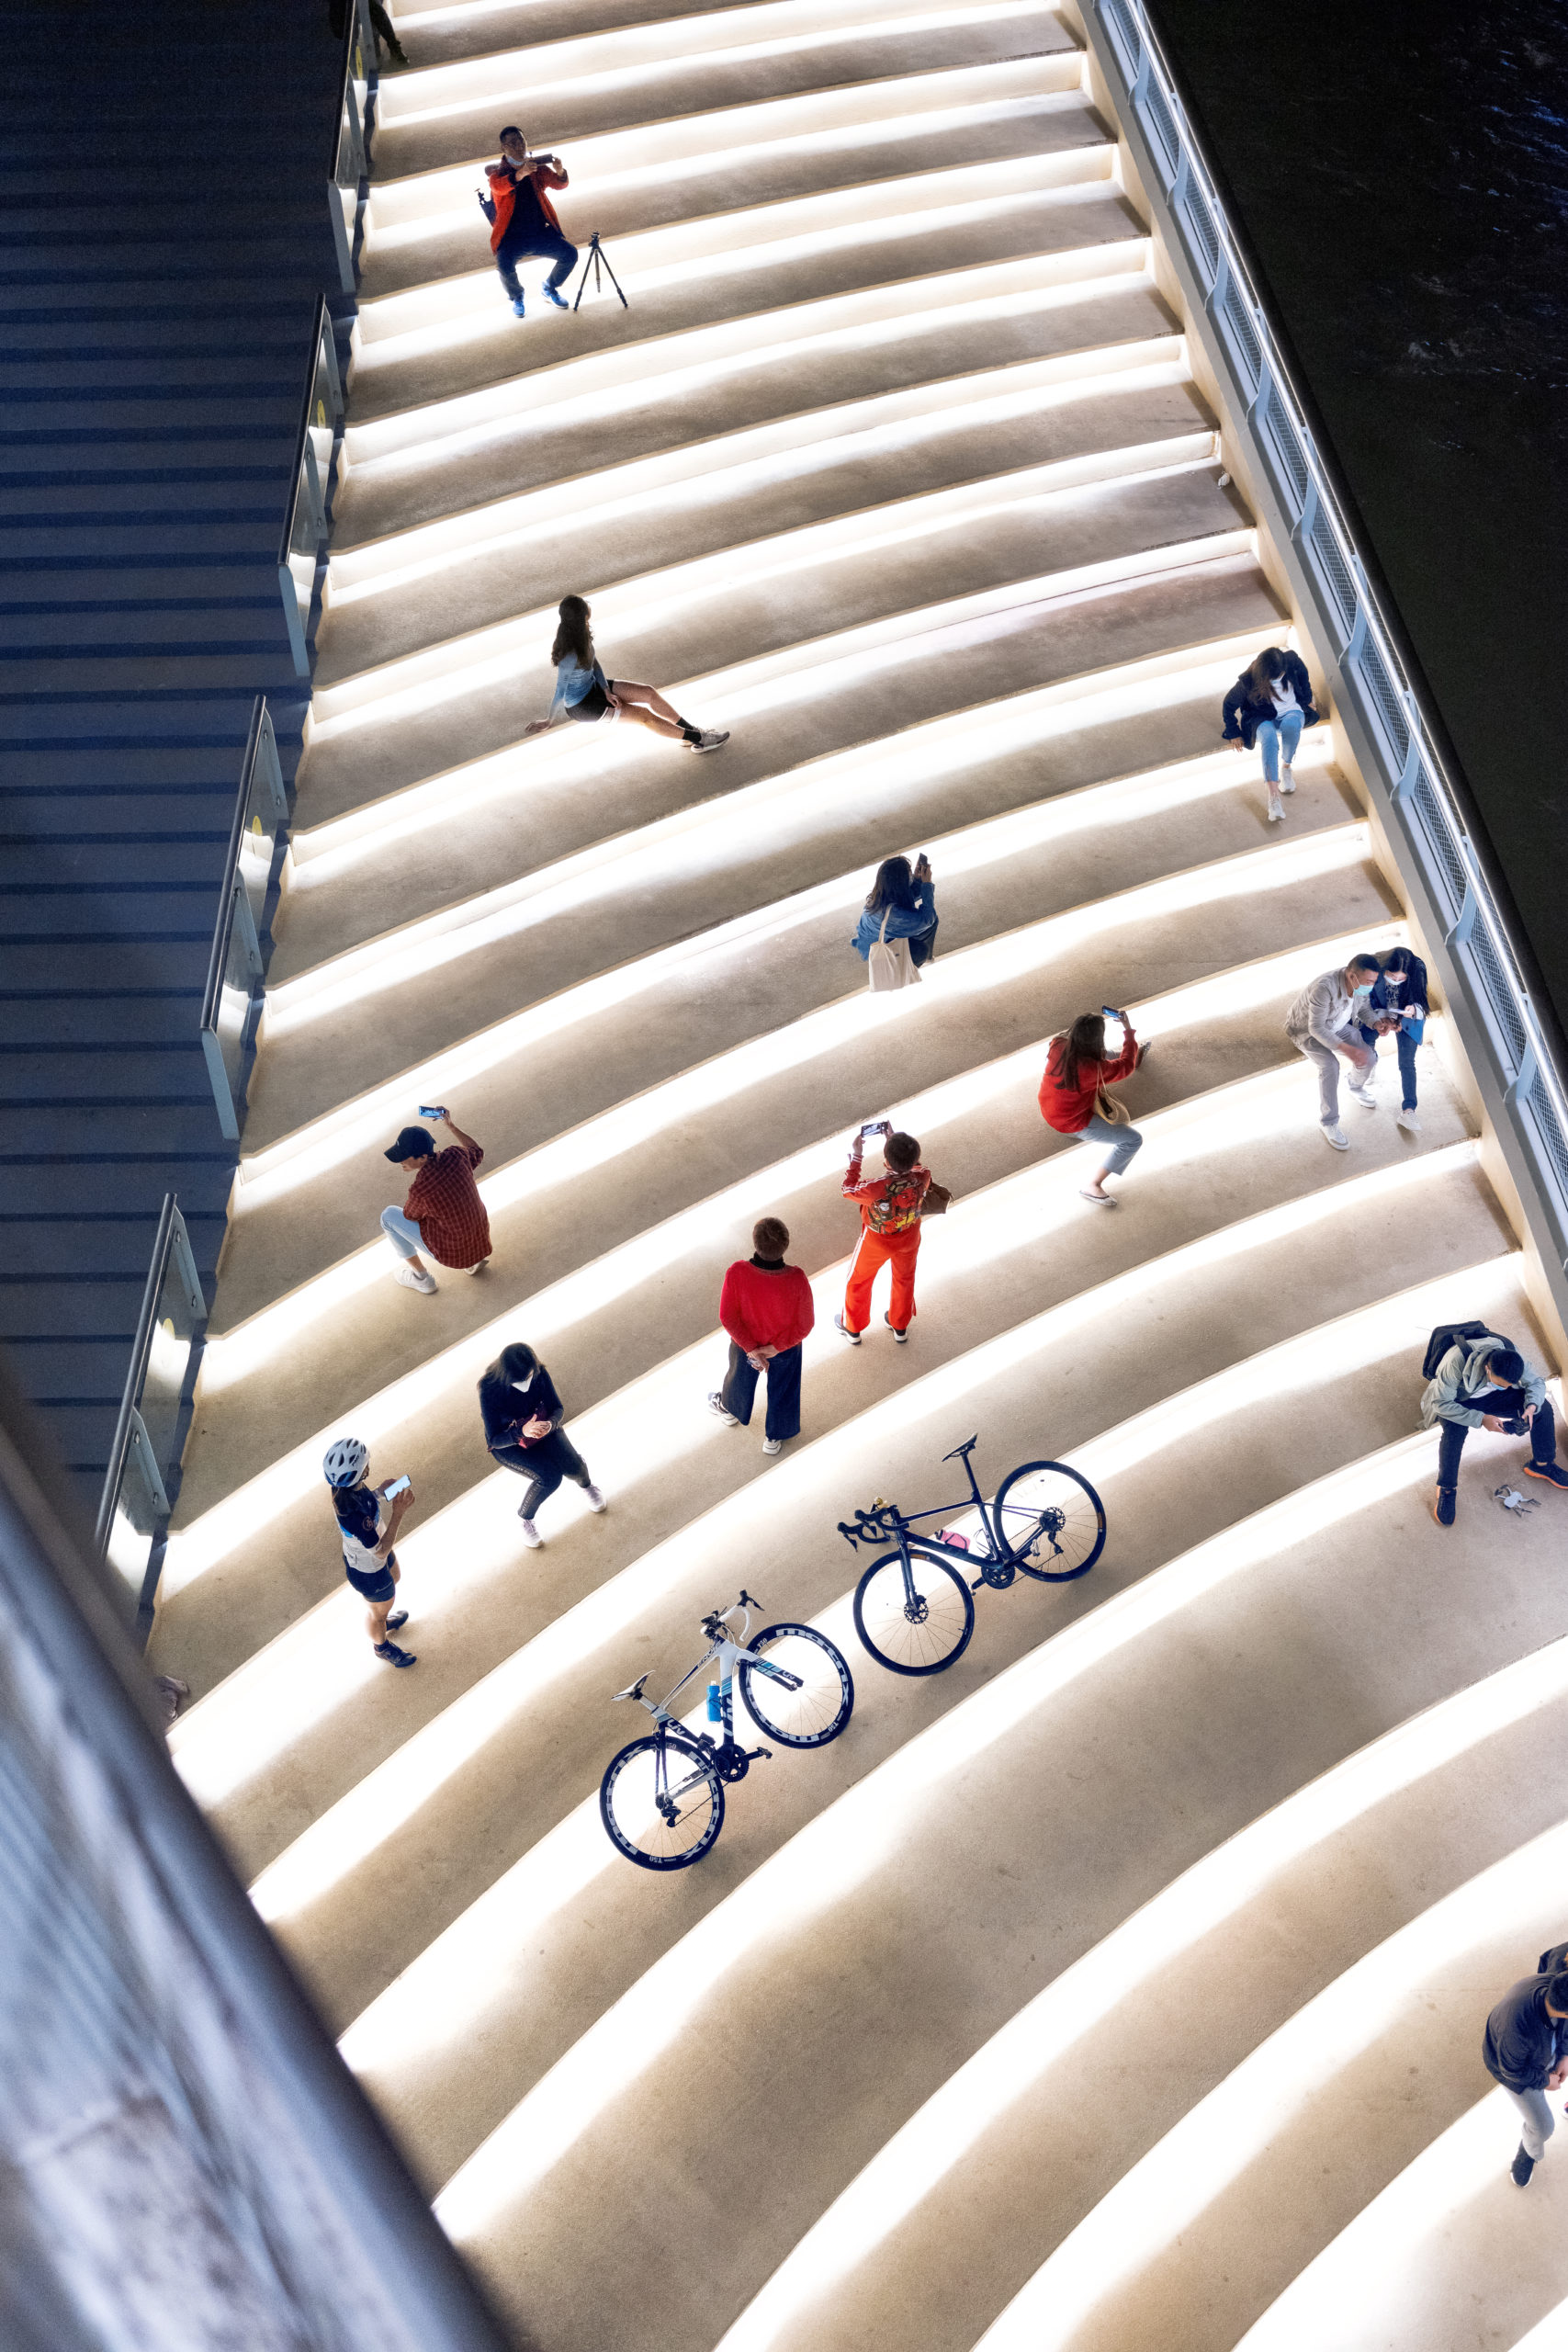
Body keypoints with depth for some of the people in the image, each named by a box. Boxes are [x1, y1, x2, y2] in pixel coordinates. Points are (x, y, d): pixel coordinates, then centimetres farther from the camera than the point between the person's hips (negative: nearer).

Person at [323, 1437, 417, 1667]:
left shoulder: (344, 1486, -22)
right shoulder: (353, 1515, -47)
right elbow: (380, 1551, -34)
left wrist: (379, 1493, -11)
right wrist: (398, 1514, -40)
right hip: (369, 1572, -8)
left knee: (394, 1577, 37)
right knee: (378, 1610, 25)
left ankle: (382, 1622, 68)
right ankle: (382, 1646, 58)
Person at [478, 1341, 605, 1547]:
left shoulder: (539, 1373, -20)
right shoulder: (490, 1389, -30)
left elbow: (558, 1408, -9)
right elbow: (495, 1440, -26)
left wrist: (551, 1424, -33)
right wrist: (522, 1432, -46)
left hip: (541, 1426, 4)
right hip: (507, 1443, -3)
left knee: (572, 1467, -19)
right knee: (549, 1477, -27)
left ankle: (586, 1485, 20)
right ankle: (525, 1519, 3)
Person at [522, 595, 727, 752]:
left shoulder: (581, 633, -12)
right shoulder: (569, 656, -37)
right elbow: (560, 692, -24)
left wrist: (607, 691, -7)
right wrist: (548, 722, -11)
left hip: (593, 685, 8)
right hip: (580, 705, -8)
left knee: (649, 693, -1)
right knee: (644, 715, -10)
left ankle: (692, 730, 6)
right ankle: (697, 739, -2)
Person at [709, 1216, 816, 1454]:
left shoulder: (737, 1272, -36)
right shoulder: (796, 1280, -36)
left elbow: (728, 1317, -25)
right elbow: (804, 1324, -23)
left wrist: (751, 1348, -15)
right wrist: (776, 1348, -12)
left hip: (745, 1341, 1)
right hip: (786, 1345, -1)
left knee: (741, 1374, 34)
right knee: (782, 1388, 28)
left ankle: (730, 1409, 65)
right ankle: (774, 1437, 52)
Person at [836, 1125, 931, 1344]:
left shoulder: (876, 1188, -43)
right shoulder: (923, 1177, -32)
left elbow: (849, 1190, -21)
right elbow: (912, 1166, -6)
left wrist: (855, 1156, -15)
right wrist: (893, 1141, -7)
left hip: (878, 1242, -3)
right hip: (910, 1238, 3)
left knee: (859, 1281, 25)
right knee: (904, 1278, 30)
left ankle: (852, 1328, 48)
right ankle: (900, 1327, 52)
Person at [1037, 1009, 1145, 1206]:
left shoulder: (1056, 1046, -20)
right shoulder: (1094, 1069, -36)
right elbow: (1126, 1066, -16)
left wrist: (1096, 1021, 10)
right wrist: (1128, 1028, -9)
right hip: (1073, 1124, -7)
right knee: (1134, 1140, 0)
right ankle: (1093, 1186, 5)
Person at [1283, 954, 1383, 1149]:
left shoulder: (1362, 985, -19)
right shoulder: (1325, 988, -41)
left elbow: (1363, 1009, 1)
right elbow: (1316, 1028, -37)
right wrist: (1345, 1049, -45)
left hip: (1338, 1025, 6)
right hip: (1306, 1030, -6)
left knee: (1368, 1058, -5)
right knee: (1330, 1065, -29)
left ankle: (1356, 1086, 32)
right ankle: (1329, 1123, -15)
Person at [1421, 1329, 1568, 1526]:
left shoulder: (1511, 1355, -26)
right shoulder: (1457, 1362, -41)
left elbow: (1536, 1382, -8)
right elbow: (1441, 1403, -35)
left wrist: (1531, 1406, -29)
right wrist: (1480, 1419, -39)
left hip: (1490, 1397, 5)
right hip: (1457, 1401, -5)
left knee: (1543, 1408, -11)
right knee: (1455, 1431, -37)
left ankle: (1542, 1465, 11)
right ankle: (1447, 1489, -18)